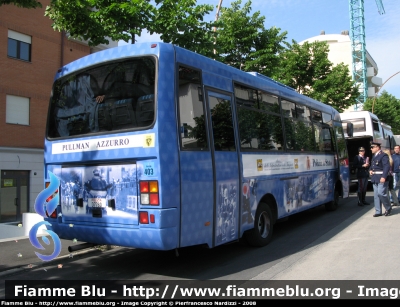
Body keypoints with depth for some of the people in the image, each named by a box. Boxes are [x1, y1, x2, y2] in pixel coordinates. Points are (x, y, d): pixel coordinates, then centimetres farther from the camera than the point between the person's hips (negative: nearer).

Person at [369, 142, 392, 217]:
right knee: (376, 195, 8)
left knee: (381, 193, -11)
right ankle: (378, 212, 13)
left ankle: (388, 208, 12)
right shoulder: (374, 156, 17)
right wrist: (370, 170, 6)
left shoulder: (383, 155, -11)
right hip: (375, 178, 9)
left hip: (382, 178, -9)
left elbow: (387, 167, -19)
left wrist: (384, 177, -26)